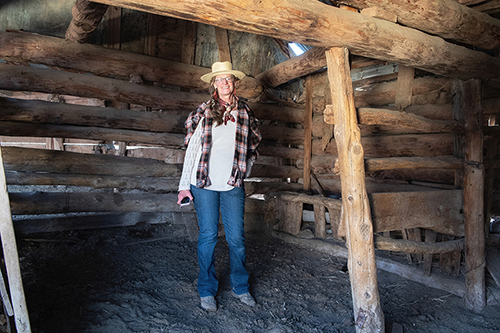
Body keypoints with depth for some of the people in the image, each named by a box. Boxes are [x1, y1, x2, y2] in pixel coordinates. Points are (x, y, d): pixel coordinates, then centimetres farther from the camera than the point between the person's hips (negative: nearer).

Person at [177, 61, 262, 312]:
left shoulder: (245, 112, 8)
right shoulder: (203, 112, 2)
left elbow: (254, 143, 21)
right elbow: (191, 148, 1)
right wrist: (184, 185, -3)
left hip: (233, 185, 2)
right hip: (204, 183, -1)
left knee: (236, 237, 5)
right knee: (208, 236, 4)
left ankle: (240, 287, 25)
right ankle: (207, 291, 20)